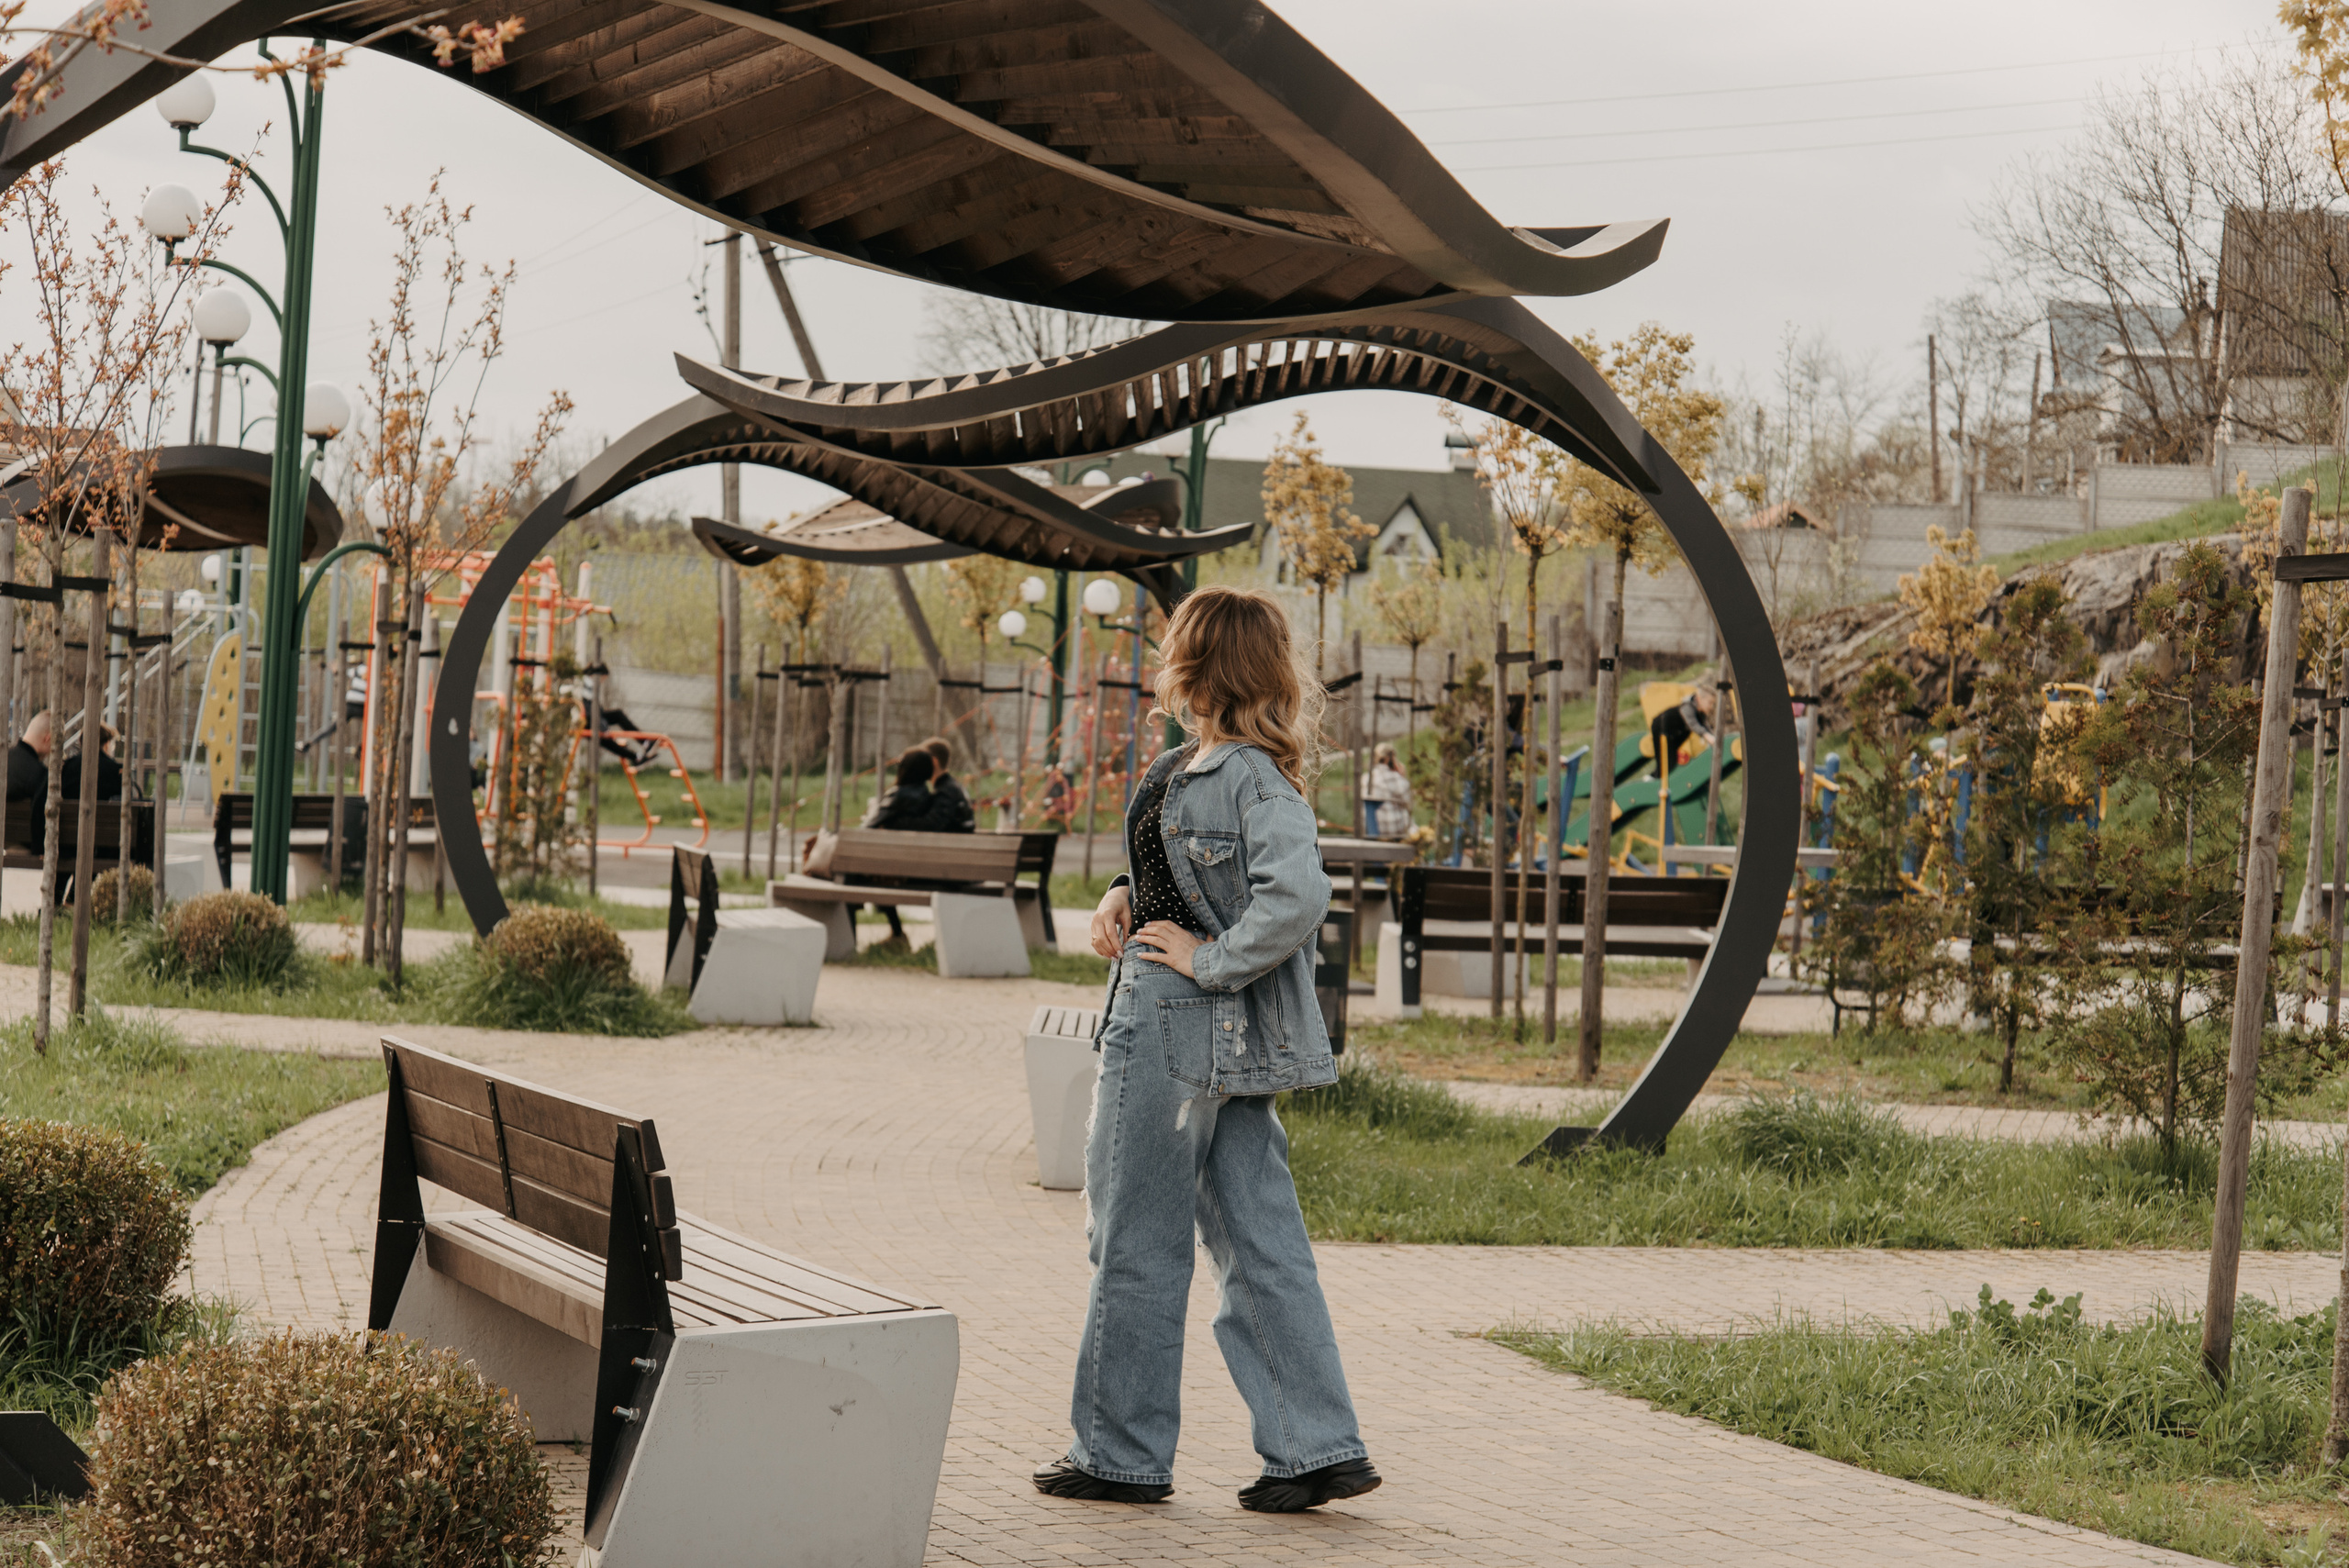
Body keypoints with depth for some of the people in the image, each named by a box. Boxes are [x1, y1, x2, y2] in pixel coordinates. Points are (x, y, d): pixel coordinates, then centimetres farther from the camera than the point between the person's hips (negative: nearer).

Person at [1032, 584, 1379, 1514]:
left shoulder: (1255, 778, -17)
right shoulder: (1186, 766, 12)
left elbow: (1296, 897, -29)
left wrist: (1210, 959, -20)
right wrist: (1122, 900, 7)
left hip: (1186, 1025, -10)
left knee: (1139, 1244, 2)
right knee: (1258, 1241, 9)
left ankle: (1121, 1455, 14)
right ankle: (1318, 1449, 11)